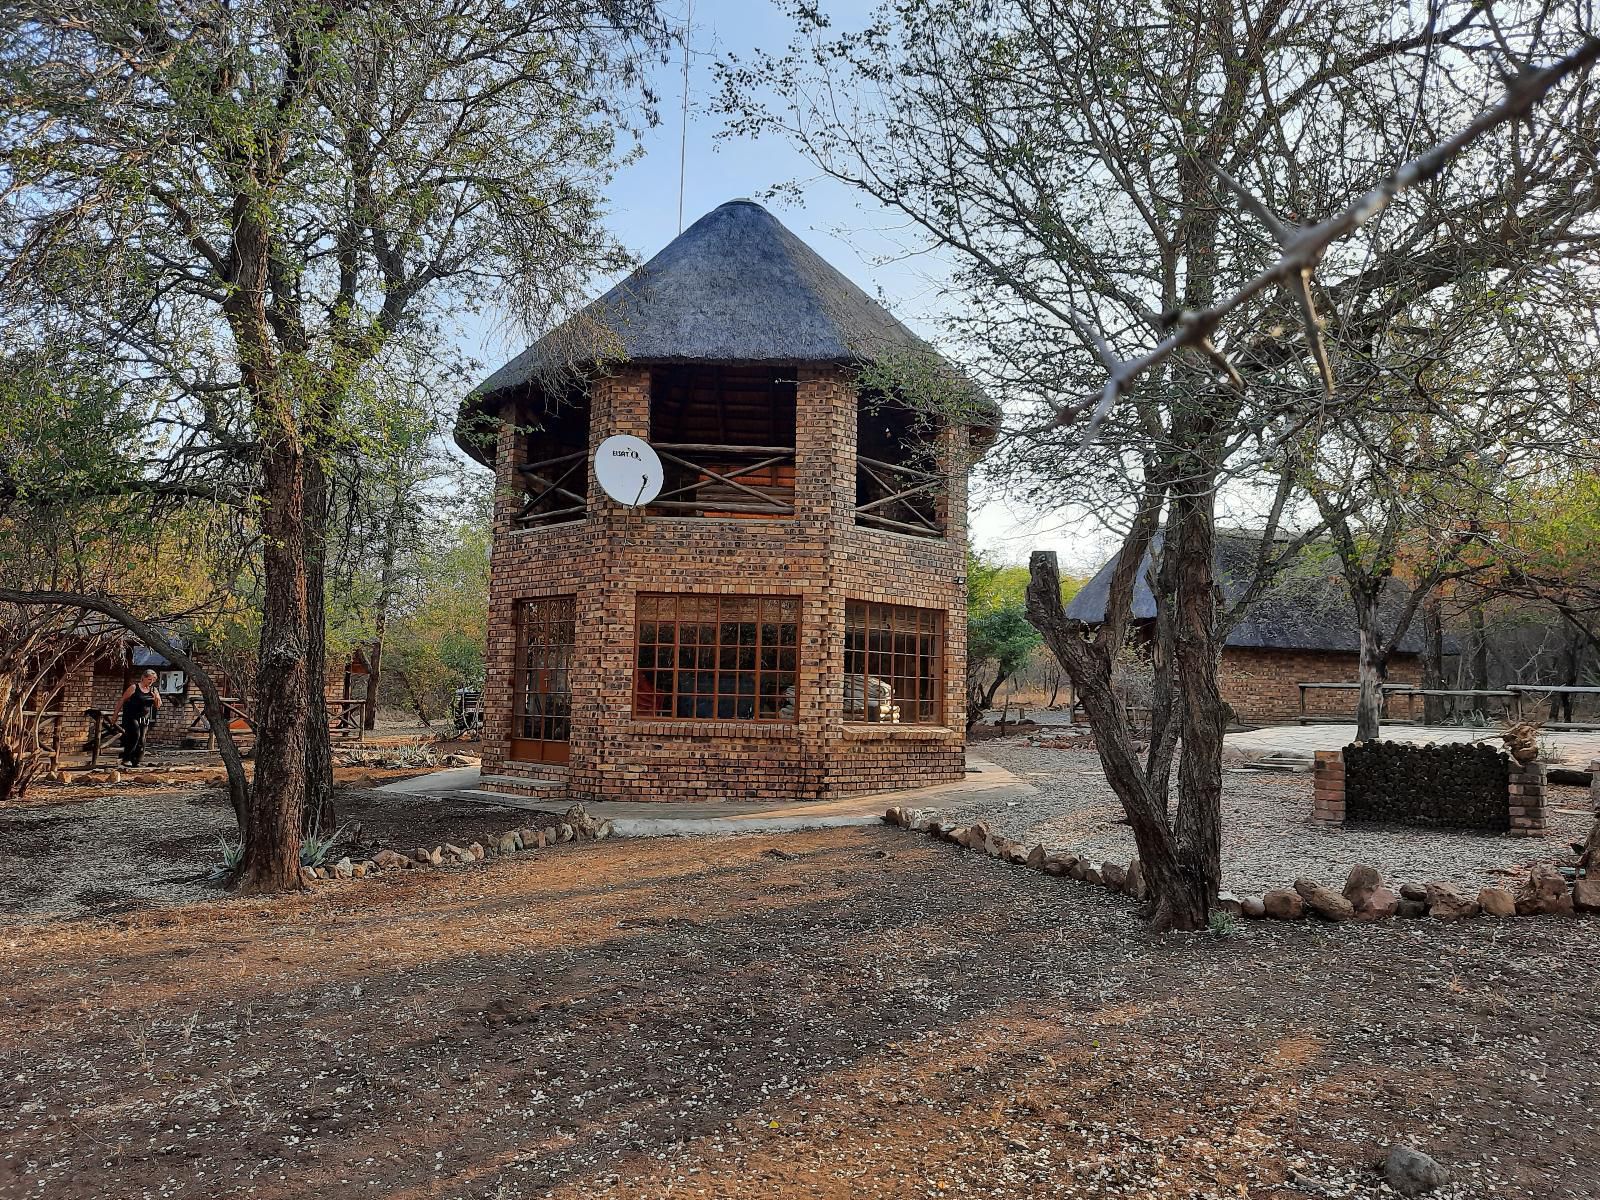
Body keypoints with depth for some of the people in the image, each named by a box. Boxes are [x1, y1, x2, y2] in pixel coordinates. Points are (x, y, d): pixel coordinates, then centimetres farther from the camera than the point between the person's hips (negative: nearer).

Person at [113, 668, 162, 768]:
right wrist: (115, 714, 0)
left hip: (145, 719, 5)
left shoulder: (153, 690, 9)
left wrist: (157, 699, -9)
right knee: (135, 735, -20)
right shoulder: (134, 687, -4)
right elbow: (122, 701, 0)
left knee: (141, 740, 1)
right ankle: (126, 759, -12)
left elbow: (158, 706, 13)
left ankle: (135, 762, 7)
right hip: (131, 717, -5)